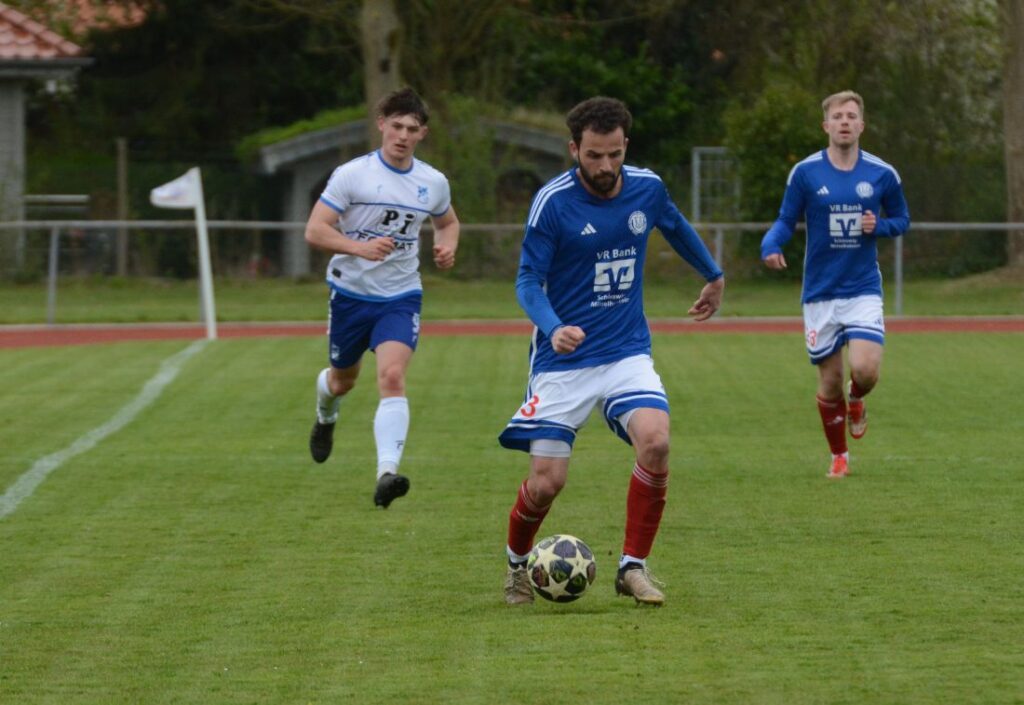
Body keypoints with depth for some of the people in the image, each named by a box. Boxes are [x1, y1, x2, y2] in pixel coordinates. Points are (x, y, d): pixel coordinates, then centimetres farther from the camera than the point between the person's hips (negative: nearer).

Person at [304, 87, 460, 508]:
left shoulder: (433, 183, 1)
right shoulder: (352, 174, -11)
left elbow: (447, 222, 22)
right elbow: (314, 230, -15)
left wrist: (447, 247, -2)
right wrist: (360, 247, -32)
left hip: (401, 296, 1)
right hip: (351, 293, -1)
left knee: (392, 376, -22)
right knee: (343, 379, 18)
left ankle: (387, 474, -32)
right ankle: (325, 417, 57)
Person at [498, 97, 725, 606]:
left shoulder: (646, 188, -1)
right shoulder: (553, 201, -13)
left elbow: (676, 228, 22)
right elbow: (528, 281, -11)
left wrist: (714, 276, 37)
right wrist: (553, 328, -30)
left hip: (628, 351, 3)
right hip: (564, 359, -3)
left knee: (655, 441, -24)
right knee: (547, 482, -7)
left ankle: (633, 567, -8)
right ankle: (517, 564, 25)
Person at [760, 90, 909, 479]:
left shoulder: (882, 174, -1)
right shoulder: (805, 173, -3)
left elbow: (902, 219, 13)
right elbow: (785, 221, 3)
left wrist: (879, 226, -10)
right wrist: (771, 246, -19)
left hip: (864, 289, 0)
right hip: (820, 293, 0)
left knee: (865, 370, -19)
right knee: (830, 382, 4)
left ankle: (856, 401, 19)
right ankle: (839, 456, 27)